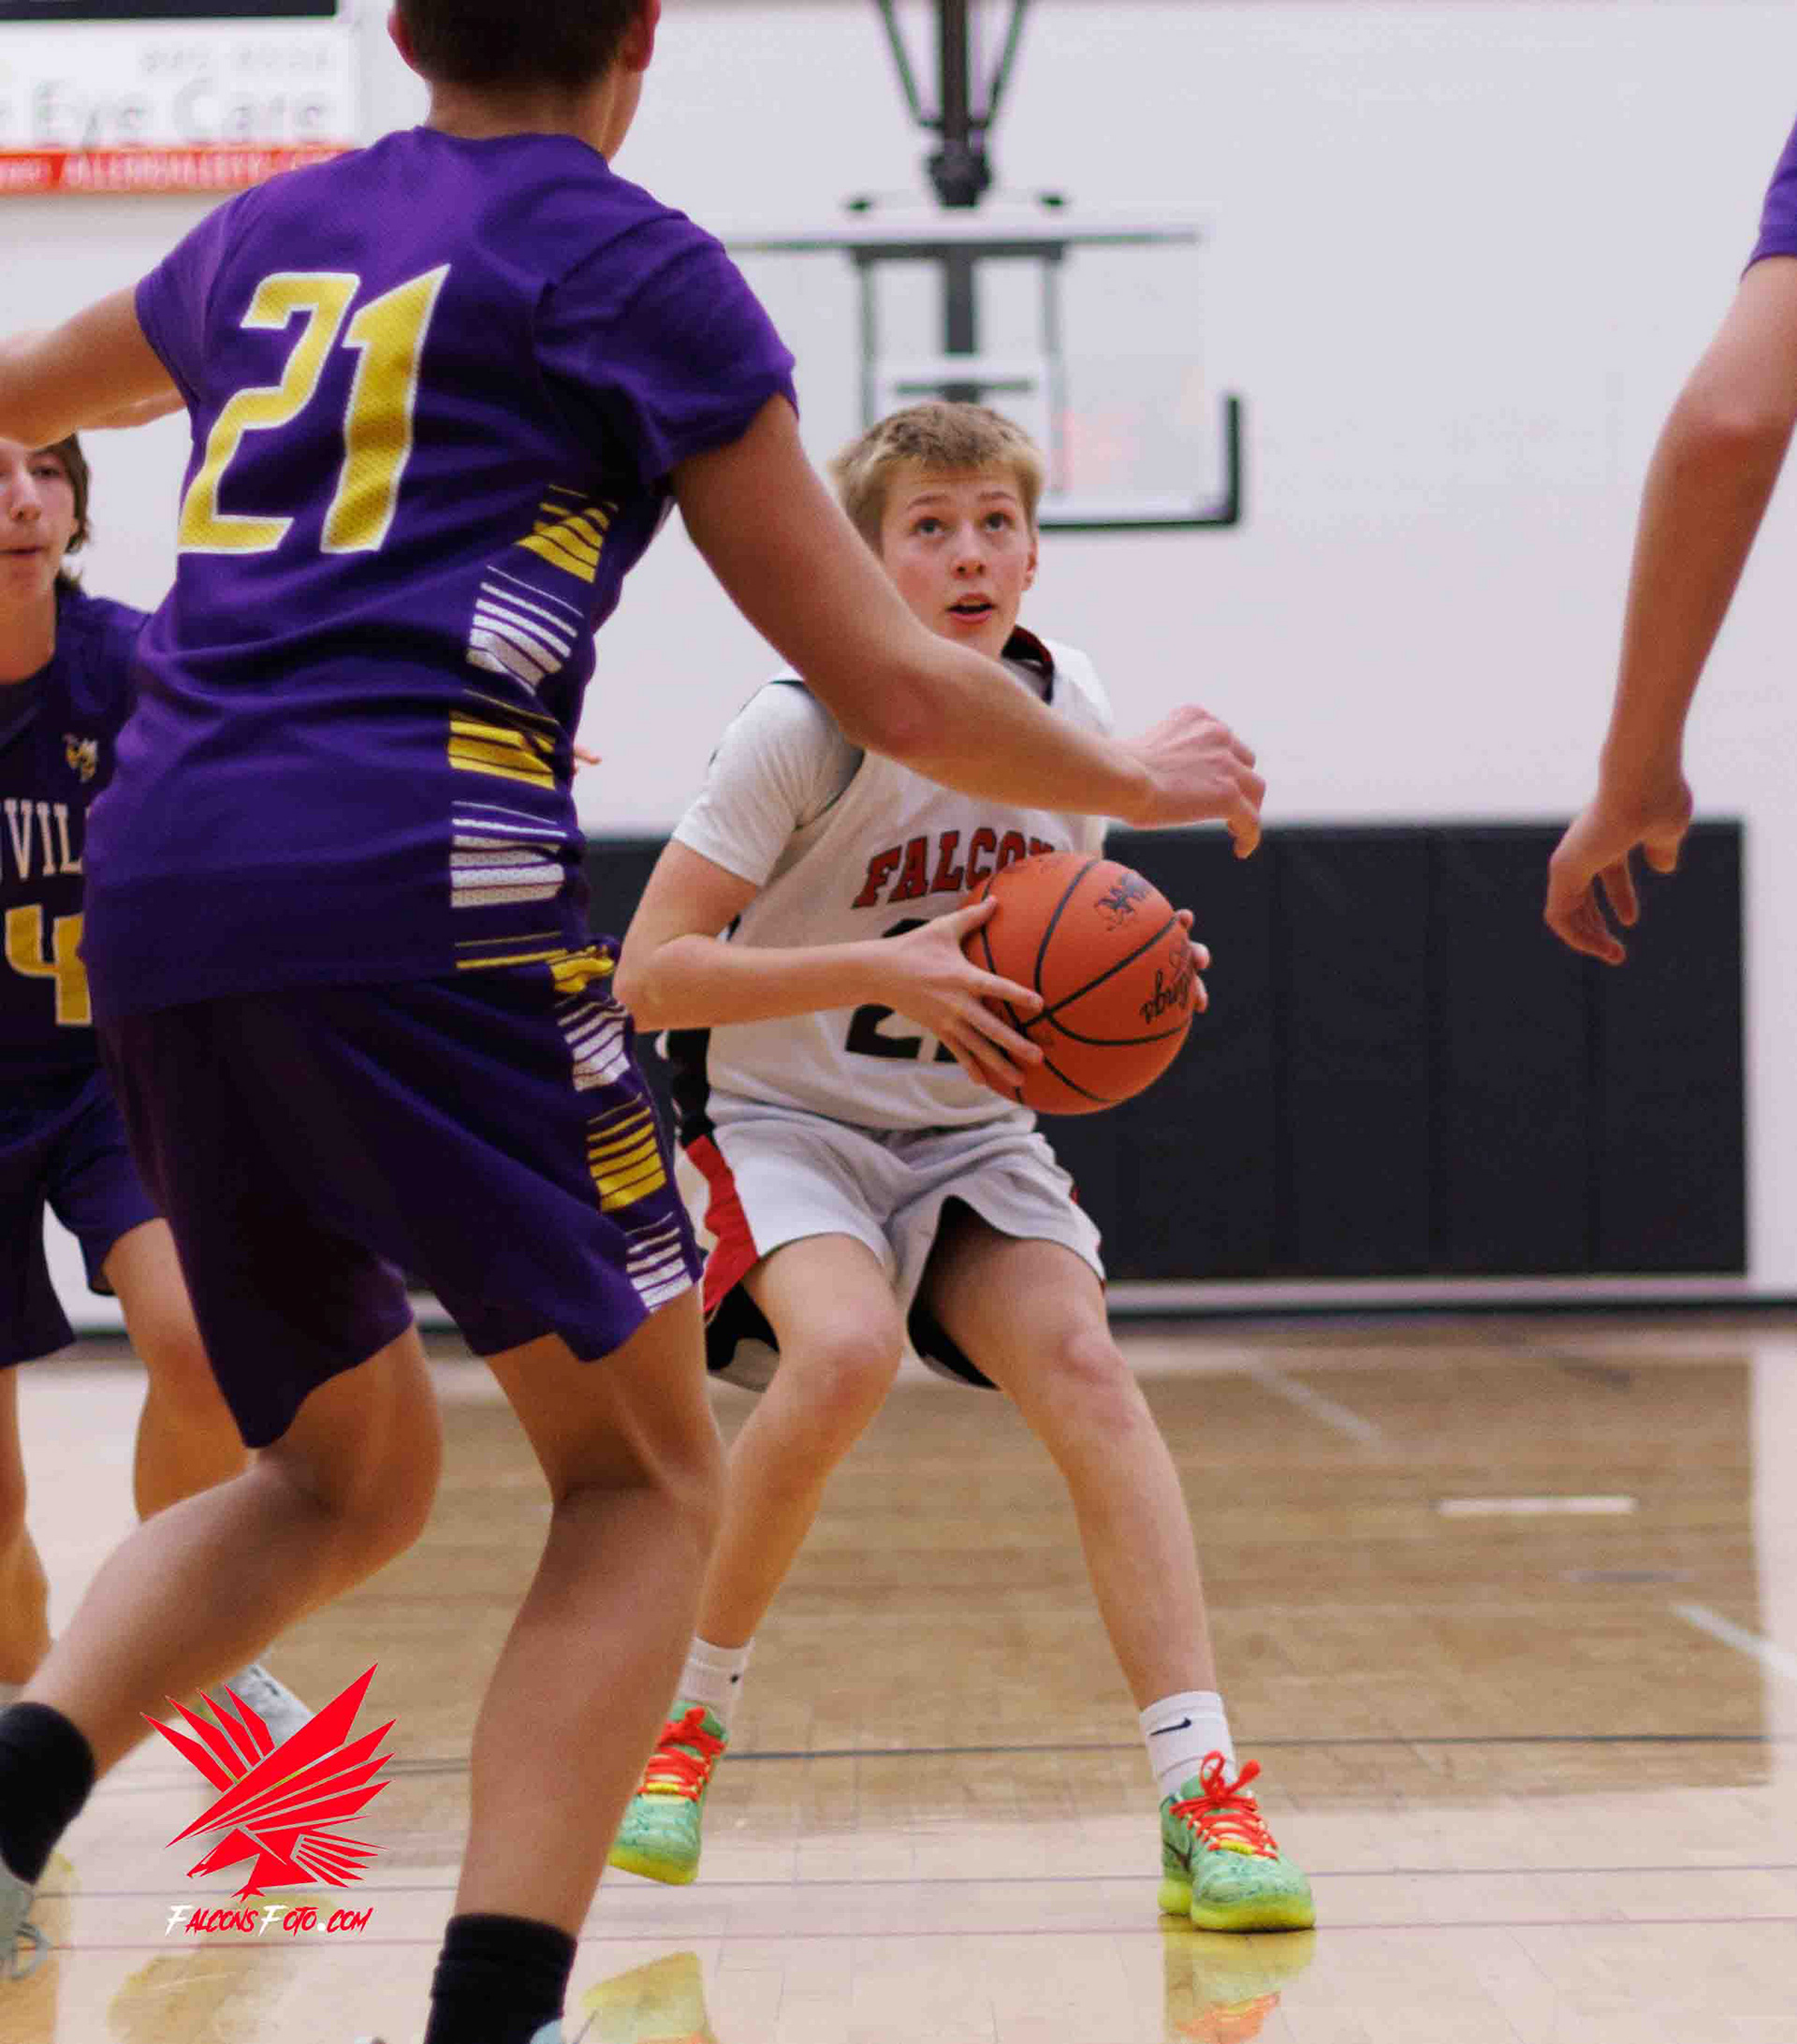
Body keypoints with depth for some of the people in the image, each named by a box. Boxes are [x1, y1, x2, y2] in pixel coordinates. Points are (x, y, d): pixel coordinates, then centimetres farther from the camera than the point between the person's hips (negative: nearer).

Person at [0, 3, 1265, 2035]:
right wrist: (1136, 779, 23)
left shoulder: (266, 235, 21)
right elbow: (888, 681, 5)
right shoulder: (632, 266, 6)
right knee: (641, 1476, 6)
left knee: (347, 1478, 21)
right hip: (415, 885, -6)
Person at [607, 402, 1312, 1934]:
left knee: (1083, 1363, -21)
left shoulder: (1069, 716, -2)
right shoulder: (808, 726, -18)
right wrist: (884, 971, -29)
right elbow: (651, 973, -20)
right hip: (783, 1118, -4)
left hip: (968, 1129, 4)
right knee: (848, 1348, -32)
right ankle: (684, 1715, -9)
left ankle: (1202, 1791, -22)